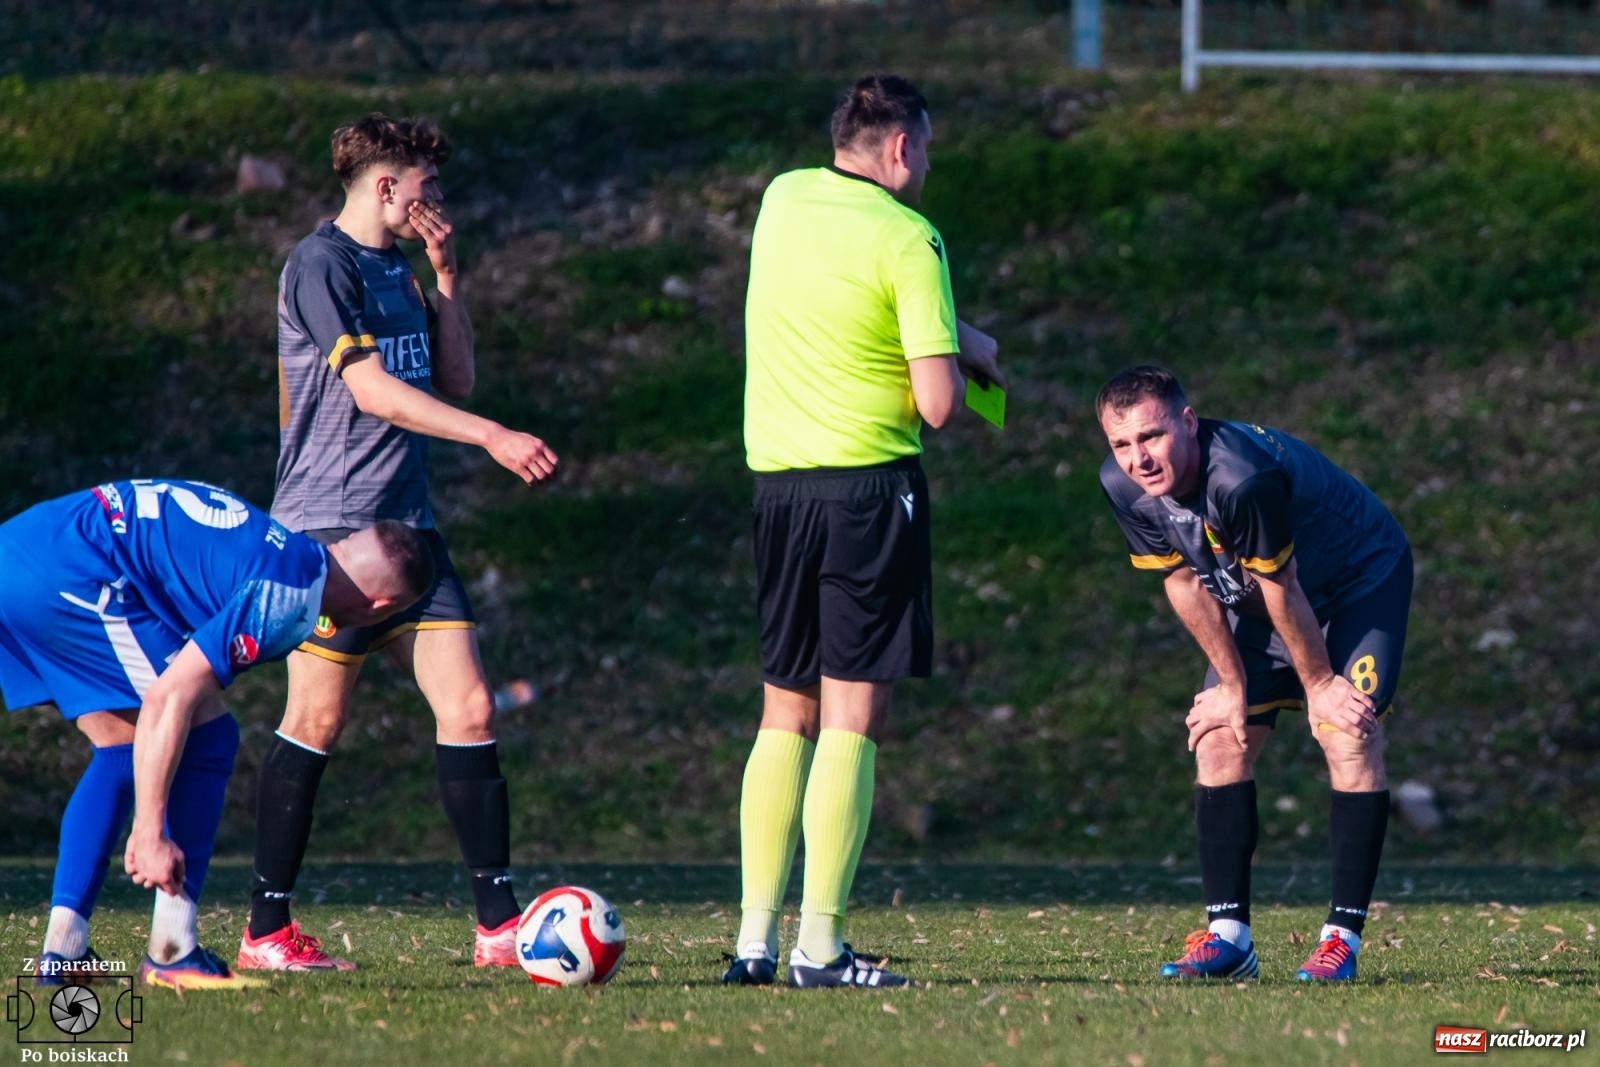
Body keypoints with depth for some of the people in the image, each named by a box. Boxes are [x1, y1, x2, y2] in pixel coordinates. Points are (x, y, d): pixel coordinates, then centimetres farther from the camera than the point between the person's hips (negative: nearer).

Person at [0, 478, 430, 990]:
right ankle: (172, 952, 0)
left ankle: (62, 949, 13)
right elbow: (167, 699, -17)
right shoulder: (288, 593, -10)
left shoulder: (292, 550, 19)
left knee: (122, 751, 19)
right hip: (67, 578, -10)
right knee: (207, 735, 0)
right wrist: (149, 833, -16)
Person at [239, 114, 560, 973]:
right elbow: (373, 390, -17)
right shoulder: (321, 265, -9)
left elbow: (453, 378, 18)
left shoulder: (396, 269, 18)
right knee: (317, 720, -4)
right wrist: (493, 439, -21)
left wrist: (446, 274, 8)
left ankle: (498, 922, 0)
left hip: (406, 525, 8)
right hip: (329, 525, -8)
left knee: (468, 709, -1)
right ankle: (266, 930, 5)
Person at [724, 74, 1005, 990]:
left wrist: (954, 338, 20)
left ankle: (757, 938, 9)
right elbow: (938, 404, -12)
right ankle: (821, 947, -8)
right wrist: (968, 357, 10)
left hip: (777, 482, 6)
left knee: (786, 715, 13)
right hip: (869, 484, -6)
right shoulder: (907, 238, -10)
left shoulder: (782, 200, 9)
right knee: (854, 718, -4)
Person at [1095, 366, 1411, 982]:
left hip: (1360, 580, -7)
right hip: (1258, 599, 7)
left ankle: (1343, 938, -17)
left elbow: (1282, 590, -26)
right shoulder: (1125, 487, -18)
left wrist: (1320, 684, -13)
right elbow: (1185, 584, -5)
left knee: (1347, 735, -20)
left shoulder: (1244, 479, -40)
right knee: (1221, 738, -3)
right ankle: (1228, 937, 1)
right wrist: (1233, 685, -1)